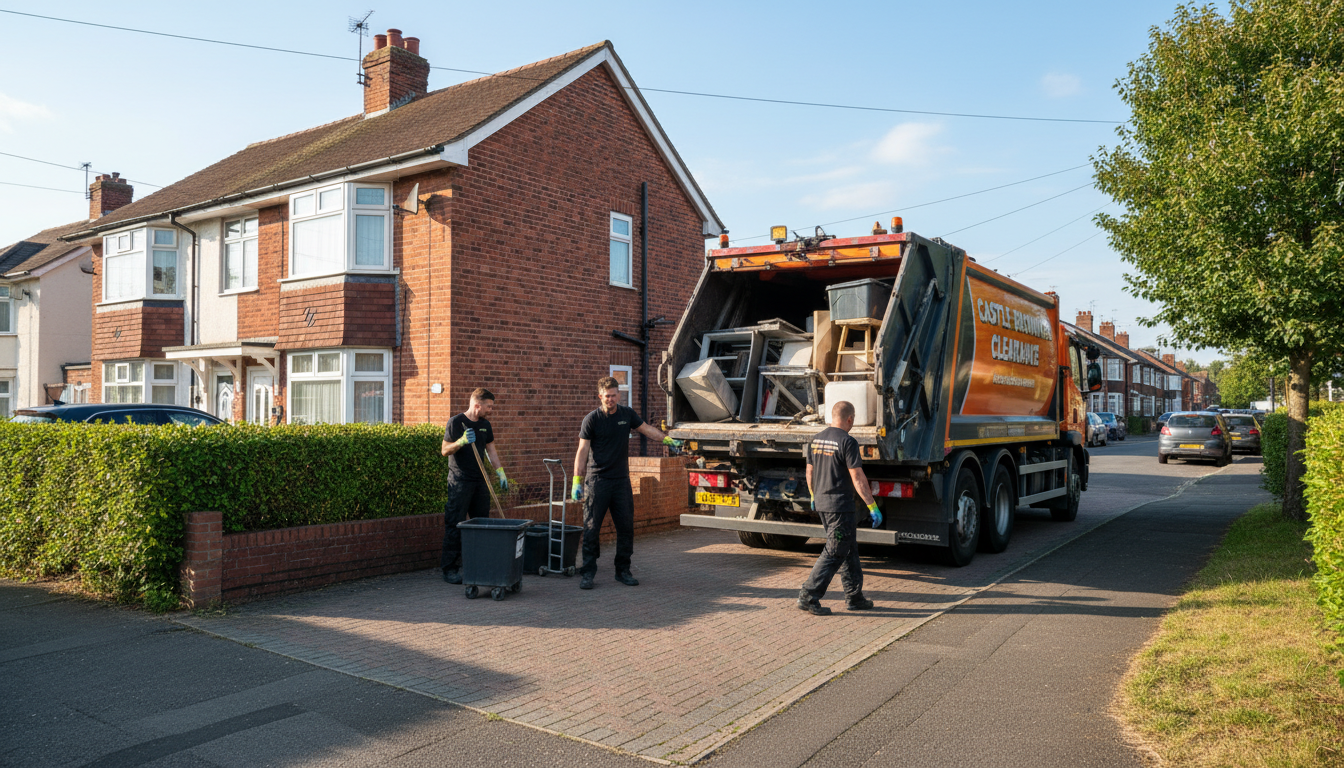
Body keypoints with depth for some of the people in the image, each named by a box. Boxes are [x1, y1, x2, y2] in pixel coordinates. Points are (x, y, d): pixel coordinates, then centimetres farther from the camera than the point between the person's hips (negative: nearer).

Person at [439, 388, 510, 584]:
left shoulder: (485, 425, 13)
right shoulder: (456, 422, -8)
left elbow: (491, 450, 18)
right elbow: (445, 450, -10)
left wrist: (501, 473, 9)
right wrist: (462, 441, -27)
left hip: (479, 481, 7)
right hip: (459, 481, -7)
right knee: (455, 525, -6)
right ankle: (449, 568, 0)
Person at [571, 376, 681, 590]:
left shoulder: (627, 414, 7)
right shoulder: (591, 419, -5)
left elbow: (647, 429, 20)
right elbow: (582, 450, -7)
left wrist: (667, 439, 7)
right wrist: (576, 479, -13)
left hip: (621, 480, 4)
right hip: (597, 481, -4)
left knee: (626, 527, 6)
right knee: (591, 528, -3)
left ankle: (623, 570, 18)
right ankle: (587, 573, 5)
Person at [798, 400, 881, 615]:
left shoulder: (816, 439, 8)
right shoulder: (847, 442, -15)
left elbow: (810, 472, 16)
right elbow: (857, 478, -17)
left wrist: (814, 496, 30)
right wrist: (872, 506, -12)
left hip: (822, 502, 8)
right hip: (840, 505, -8)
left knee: (849, 549, 17)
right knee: (834, 553, -2)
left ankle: (854, 596, 23)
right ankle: (808, 597, -4)